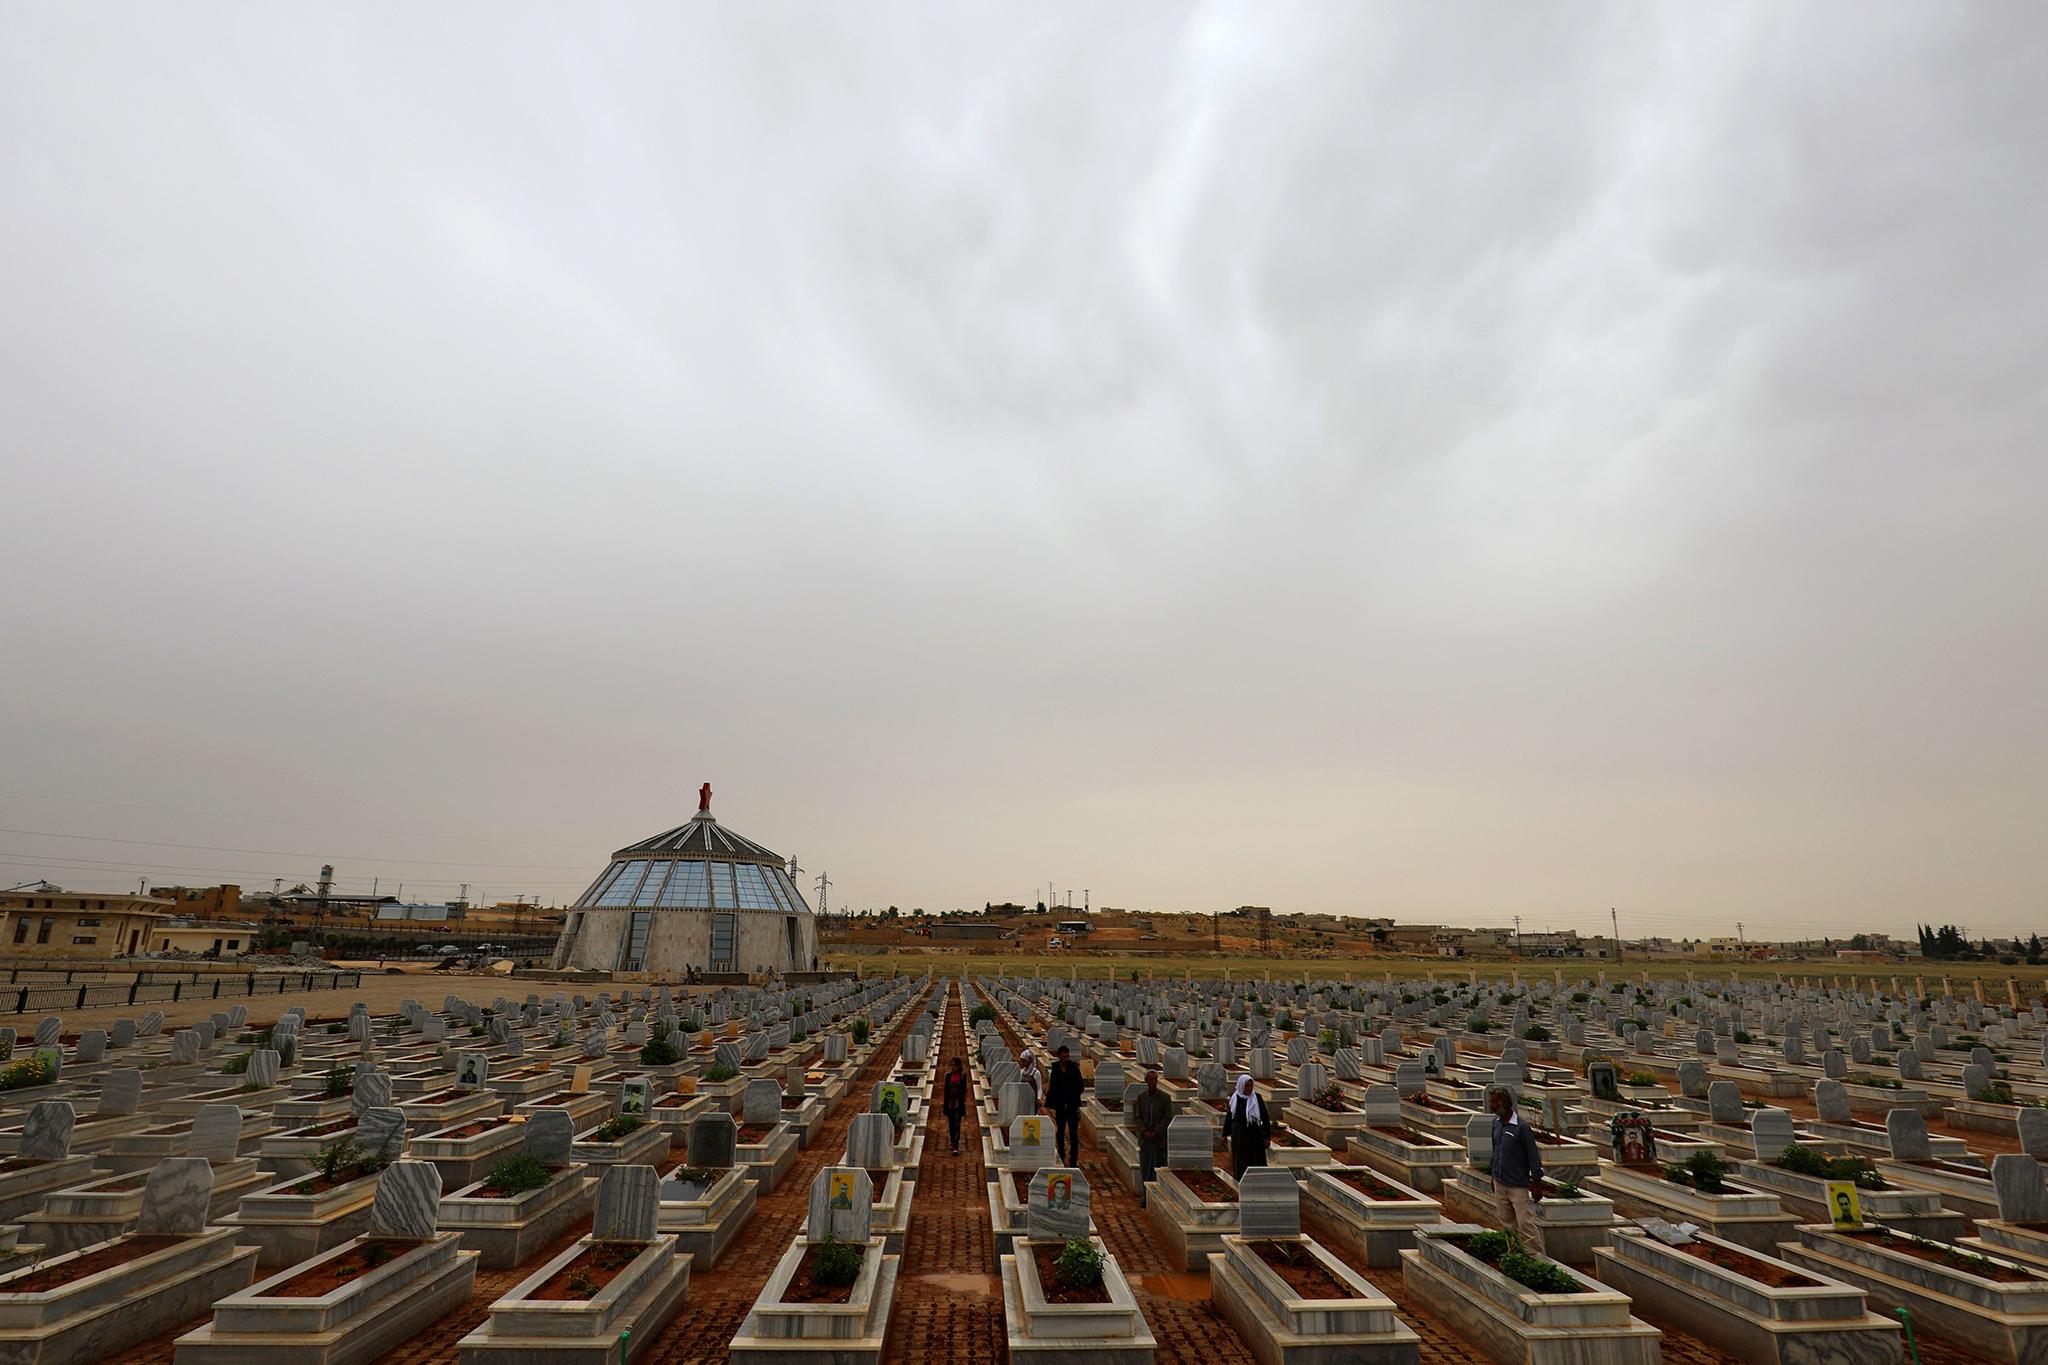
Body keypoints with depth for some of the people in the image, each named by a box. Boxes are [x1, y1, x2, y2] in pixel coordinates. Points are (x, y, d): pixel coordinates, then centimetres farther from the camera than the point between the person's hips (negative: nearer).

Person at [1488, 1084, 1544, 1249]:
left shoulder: (1521, 1126, -16)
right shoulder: (1495, 1122, 3)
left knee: (1526, 1224, -4)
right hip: (1499, 1183, 7)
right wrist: (1494, 1175, 18)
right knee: (1506, 1222, 14)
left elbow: (1534, 1156, -11)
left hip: (1518, 1185, -7)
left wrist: (1537, 1184, -9)